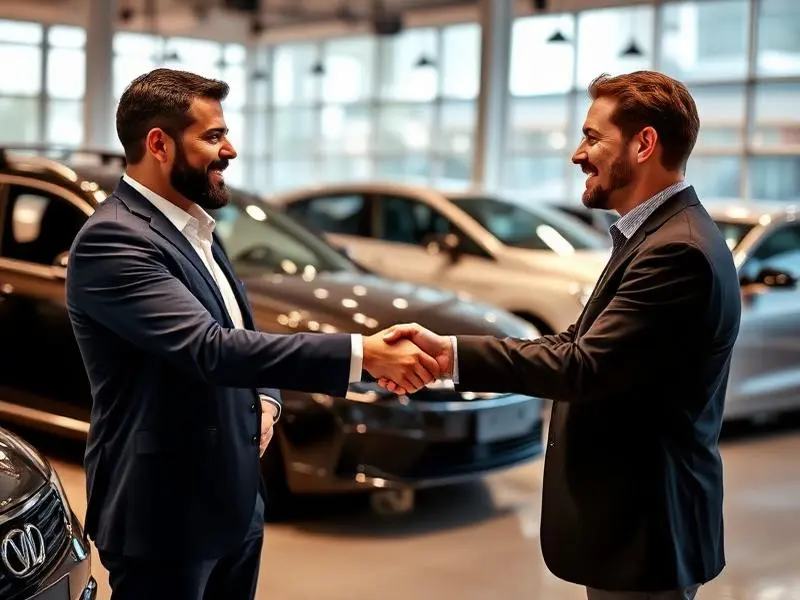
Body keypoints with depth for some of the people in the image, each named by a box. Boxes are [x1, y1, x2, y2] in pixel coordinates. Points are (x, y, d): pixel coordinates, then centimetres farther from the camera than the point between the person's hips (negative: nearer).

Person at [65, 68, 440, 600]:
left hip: (234, 504, 9)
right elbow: (211, 349, -28)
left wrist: (264, 401, 0)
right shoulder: (112, 240, -19)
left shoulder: (194, 229, 11)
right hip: (168, 514, -8)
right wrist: (363, 353, -30)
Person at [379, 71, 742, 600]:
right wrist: (447, 356, -3)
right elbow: (578, 345, 7)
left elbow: (585, 366, -26)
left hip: (644, 525, -10)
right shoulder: (663, 237, 11)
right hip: (633, 515, 10)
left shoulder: (678, 250, -22)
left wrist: (451, 353, -23)